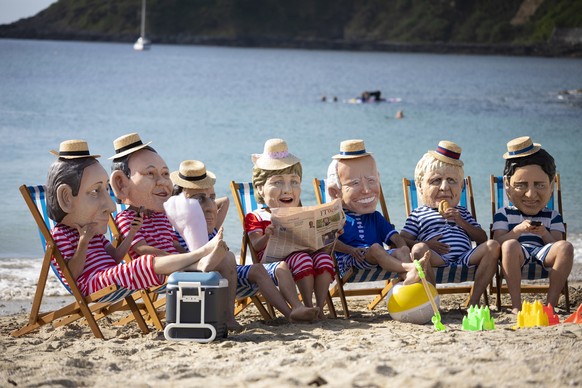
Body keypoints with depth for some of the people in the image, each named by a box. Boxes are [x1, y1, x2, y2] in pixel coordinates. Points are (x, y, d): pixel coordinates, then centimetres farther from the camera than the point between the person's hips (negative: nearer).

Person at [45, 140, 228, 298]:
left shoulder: (92, 230, 25)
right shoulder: (60, 234, -3)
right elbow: (72, 274, -12)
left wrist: (131, 233, 13)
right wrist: (83, 243, -22)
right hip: (92, 284, -9)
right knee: (150, 264, -25)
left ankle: (199, 264, -40)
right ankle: (202, 252, -34)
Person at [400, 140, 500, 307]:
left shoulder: (462, 213, 29)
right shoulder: (418, 214, 19)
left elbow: (482, 239, 20)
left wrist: (461, 222, 5)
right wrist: (426, 245, -11)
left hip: (466, 257, 4)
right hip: (438, 259, -4)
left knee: (492, 246, -21)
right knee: (419, 249, -34)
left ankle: (474, 301, -25)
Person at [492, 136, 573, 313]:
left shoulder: (553, 217, 20)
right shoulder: (504, 214, 16)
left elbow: (557, 244, 6)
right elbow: (498, 242, 0)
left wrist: (545, 234, -15)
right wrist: (518, 230, -17)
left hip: (543, 253, 2)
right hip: (516, 256, -2)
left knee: (565, 247, -28)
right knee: (510, 245, -36)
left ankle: (551, 303, -24)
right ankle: (516, 305, -31)